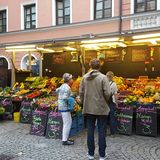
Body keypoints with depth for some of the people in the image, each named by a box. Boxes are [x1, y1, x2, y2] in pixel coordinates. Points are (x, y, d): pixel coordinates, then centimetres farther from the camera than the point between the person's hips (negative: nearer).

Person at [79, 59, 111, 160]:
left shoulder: (84, 77, 0)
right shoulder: (103, 77, -11)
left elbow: (81, 92, 1)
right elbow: (107, 93, -15)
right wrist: (105, 101, 5)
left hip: (88, 108, 3)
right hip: (101, 108, -3)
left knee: (90, 131, 13)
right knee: (102, 132, 8)